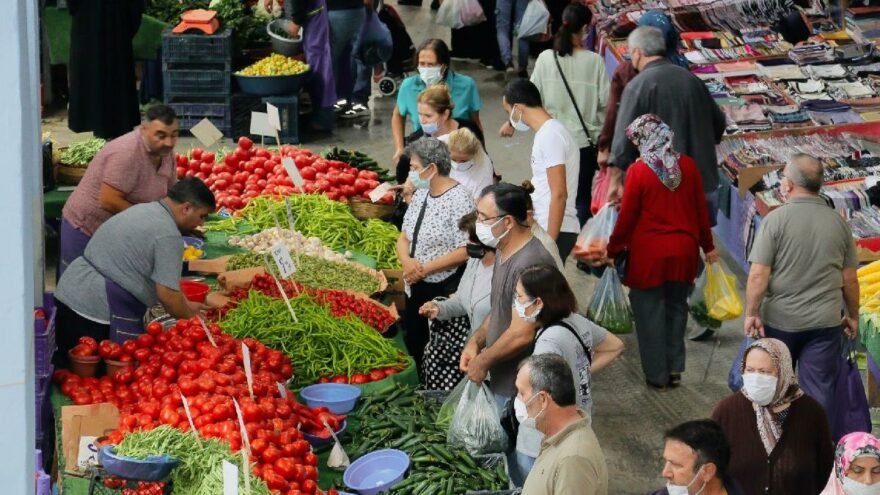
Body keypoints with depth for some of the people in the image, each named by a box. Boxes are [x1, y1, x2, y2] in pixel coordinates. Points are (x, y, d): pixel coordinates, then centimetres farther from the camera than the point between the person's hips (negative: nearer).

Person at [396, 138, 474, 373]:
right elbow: (404, 237, 13)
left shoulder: (459, 199, -15)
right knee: (413, 349, 15)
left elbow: (465, 251, -21)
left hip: (444, 292, -9)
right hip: (416, 290, 9)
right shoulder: (420, 195, 10)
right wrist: (407, 261, -9)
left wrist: (425, 269, -18)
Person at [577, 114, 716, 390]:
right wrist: (707, 246, 16)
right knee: (676, 308, 17)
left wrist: (612, 250, 4)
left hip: (649, 254, -4)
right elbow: (700, 209, 5)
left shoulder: (638, 171, -13)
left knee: (650, 313, 7)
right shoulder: (687, 166, -1)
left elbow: (627, 217, -9)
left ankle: (657, 375, 12)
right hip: (684, 252, 4)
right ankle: (675, 369, 19)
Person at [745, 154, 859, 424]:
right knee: (820, 390, 6)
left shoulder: (776, 220, -12)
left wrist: (752, 313, -6)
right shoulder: (838, 223, 0)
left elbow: (758, 275, -16)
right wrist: (853, 316, 18)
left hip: (780, 320, -2)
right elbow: (850, 279, 6)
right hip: (825, 321, 2)